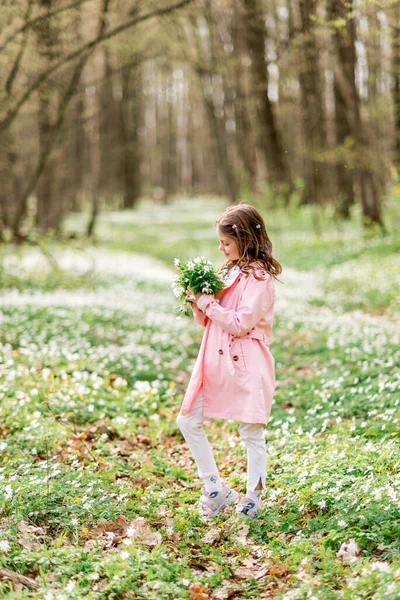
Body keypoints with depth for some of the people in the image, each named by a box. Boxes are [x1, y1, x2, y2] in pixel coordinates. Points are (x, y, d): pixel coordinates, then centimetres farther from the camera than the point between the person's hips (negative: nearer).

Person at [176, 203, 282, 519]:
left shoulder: (259, 277, -13)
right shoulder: (229, 271, 13)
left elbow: (241, 323, -21)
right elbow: (210, 319, 17)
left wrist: (209, 304, -15)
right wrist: (198, 303, -2)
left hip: (246, 365, -9)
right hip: (216, 363, 9)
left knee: (252, 433, 4)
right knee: (188, 421, 6)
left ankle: (254, 498, 16)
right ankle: (216, 488, 15)